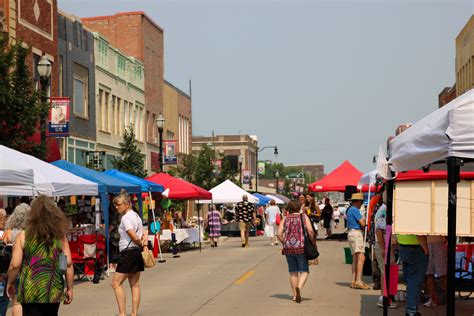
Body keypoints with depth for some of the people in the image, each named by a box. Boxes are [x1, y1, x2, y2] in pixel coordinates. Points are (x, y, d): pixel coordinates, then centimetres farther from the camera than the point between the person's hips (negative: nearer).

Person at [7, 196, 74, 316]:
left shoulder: (23, 236, -5)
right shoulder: (60, 236, 0)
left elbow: (15, 265, -6)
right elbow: (68, 264, -1)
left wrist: (10, 283, 11)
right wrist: (69, 288, 8)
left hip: (30, 292, -2)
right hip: (54, 293, 2)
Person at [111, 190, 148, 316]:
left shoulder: (125, 218, -15)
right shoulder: (136, 215, 15)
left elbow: (134, 237, -21)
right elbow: (144, 235, 15)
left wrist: (141, 244, -4)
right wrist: (144, 244, -2)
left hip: (129, 252, -10)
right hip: (138, 253, 10)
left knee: (116, 283, -4)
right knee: (135, 284, 10)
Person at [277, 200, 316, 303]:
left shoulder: (285, 219, 8)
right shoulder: (304, 217, 3)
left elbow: (279, 234, -2)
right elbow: (310, 231, -9)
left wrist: (285, 243, 11)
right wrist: (313, 243, 2)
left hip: (288, 248, 3)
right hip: (301, 247, -3)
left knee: (293, 272, 13)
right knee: (304, 271, 0)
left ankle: (295, 294, 16)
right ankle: (299, 287, -28)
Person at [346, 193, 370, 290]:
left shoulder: (350, 210, 21)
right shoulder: (355, 210, -10)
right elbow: (362, 223, -13)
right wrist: (365, 221, 8)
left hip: (351, 233, 11)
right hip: (356, 233, -11)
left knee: (355, 258, 10)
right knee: (361, 257, -16)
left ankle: (354, 281, 8)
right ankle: (358, 281, -24)